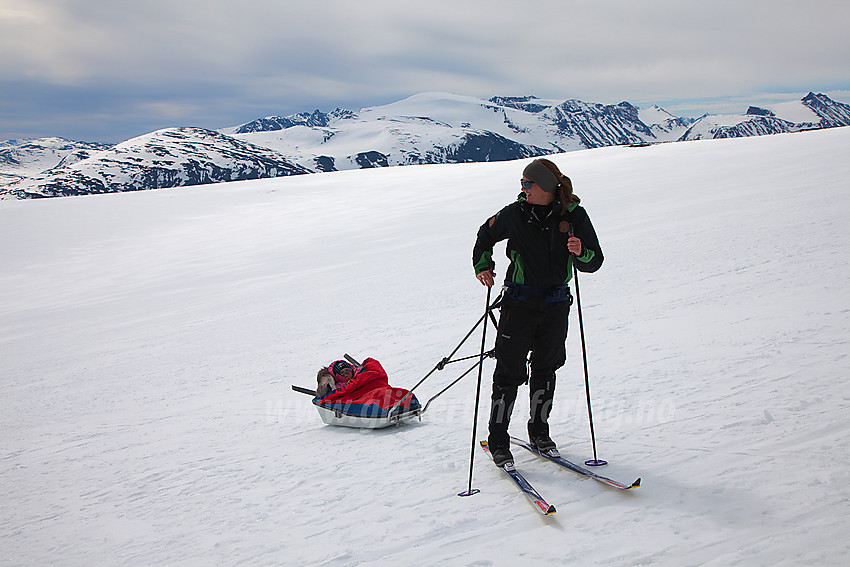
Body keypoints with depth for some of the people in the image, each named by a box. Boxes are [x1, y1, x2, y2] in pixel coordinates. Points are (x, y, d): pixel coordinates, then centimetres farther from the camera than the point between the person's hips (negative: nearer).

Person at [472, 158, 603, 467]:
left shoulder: (574, 215, -4)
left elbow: (594, 262, -2)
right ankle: (498, 440, 10)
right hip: (519, 302, -2)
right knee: (510, 371, -3)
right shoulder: (515, 214, -5)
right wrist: (482, 265, -1)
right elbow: (486, 235, 13)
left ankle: (539, 431, 31)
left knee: (545, 369, 13)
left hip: (556, 304, 2)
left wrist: (581, 253, -23)